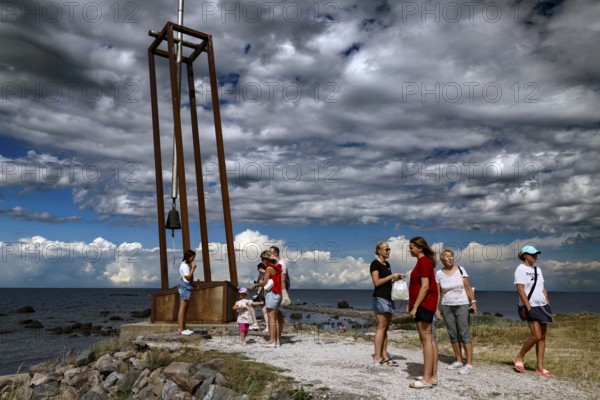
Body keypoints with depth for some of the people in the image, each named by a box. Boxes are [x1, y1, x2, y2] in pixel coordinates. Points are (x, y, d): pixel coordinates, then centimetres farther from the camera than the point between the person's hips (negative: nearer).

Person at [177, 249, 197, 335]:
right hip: (185, 286, -11)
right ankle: (180, 329, -10)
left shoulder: (187, 264, 17)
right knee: (182, 308, -10)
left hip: (187, 287, 11)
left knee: (185, 308, 11)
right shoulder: (185, 265, -13)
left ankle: (183, 328, 14)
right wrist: (193, 269, -16)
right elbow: (188, 277, -21)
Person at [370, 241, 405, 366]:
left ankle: (384, 356, 10)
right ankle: (377, 357, -3)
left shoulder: (387, 264, 17)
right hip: (380, 298, -8)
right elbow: (376, 282, -16)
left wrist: (397, 278, 6)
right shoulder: (375, 264, -8)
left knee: (386, 328, 7)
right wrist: (391, 276, -14)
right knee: (381, 327, -8)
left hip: (388, 297, 8)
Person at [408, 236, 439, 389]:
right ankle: (433, 376, 17)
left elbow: (425, 286, -20)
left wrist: (415, 306, -21)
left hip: (423, 304, -10)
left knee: (426, 339, -8)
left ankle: (427, 379, -5)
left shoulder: (423, 262, -14)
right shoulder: (424, 262, 16)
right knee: (429, 339, 11)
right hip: (425, 304, 10)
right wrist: (412, 304, 21)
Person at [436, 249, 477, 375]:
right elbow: (438, 293, 3)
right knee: (453, 335, 8)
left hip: (462, 305, -2)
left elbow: (468, 288, -2)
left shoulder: (460, 270, -2)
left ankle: (469, 364, -4)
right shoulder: (439, 273, 1)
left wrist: (473, 302, -13)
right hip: (447, 307, 2)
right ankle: (459, 361, 19)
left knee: (464, 334, -6)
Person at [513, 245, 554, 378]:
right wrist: (528, 307, -19)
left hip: (542, 306, 7)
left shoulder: (537, 269, 14)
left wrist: (548, 305, 10)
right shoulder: (520, 269, -9)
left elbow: (543, 288, 17)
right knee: (536, 335, -13)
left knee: (542, 337, 5)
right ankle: (519, 358, 6)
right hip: (531, 307, -7)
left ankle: (540, 367, 11)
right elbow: (520, 290, -14)